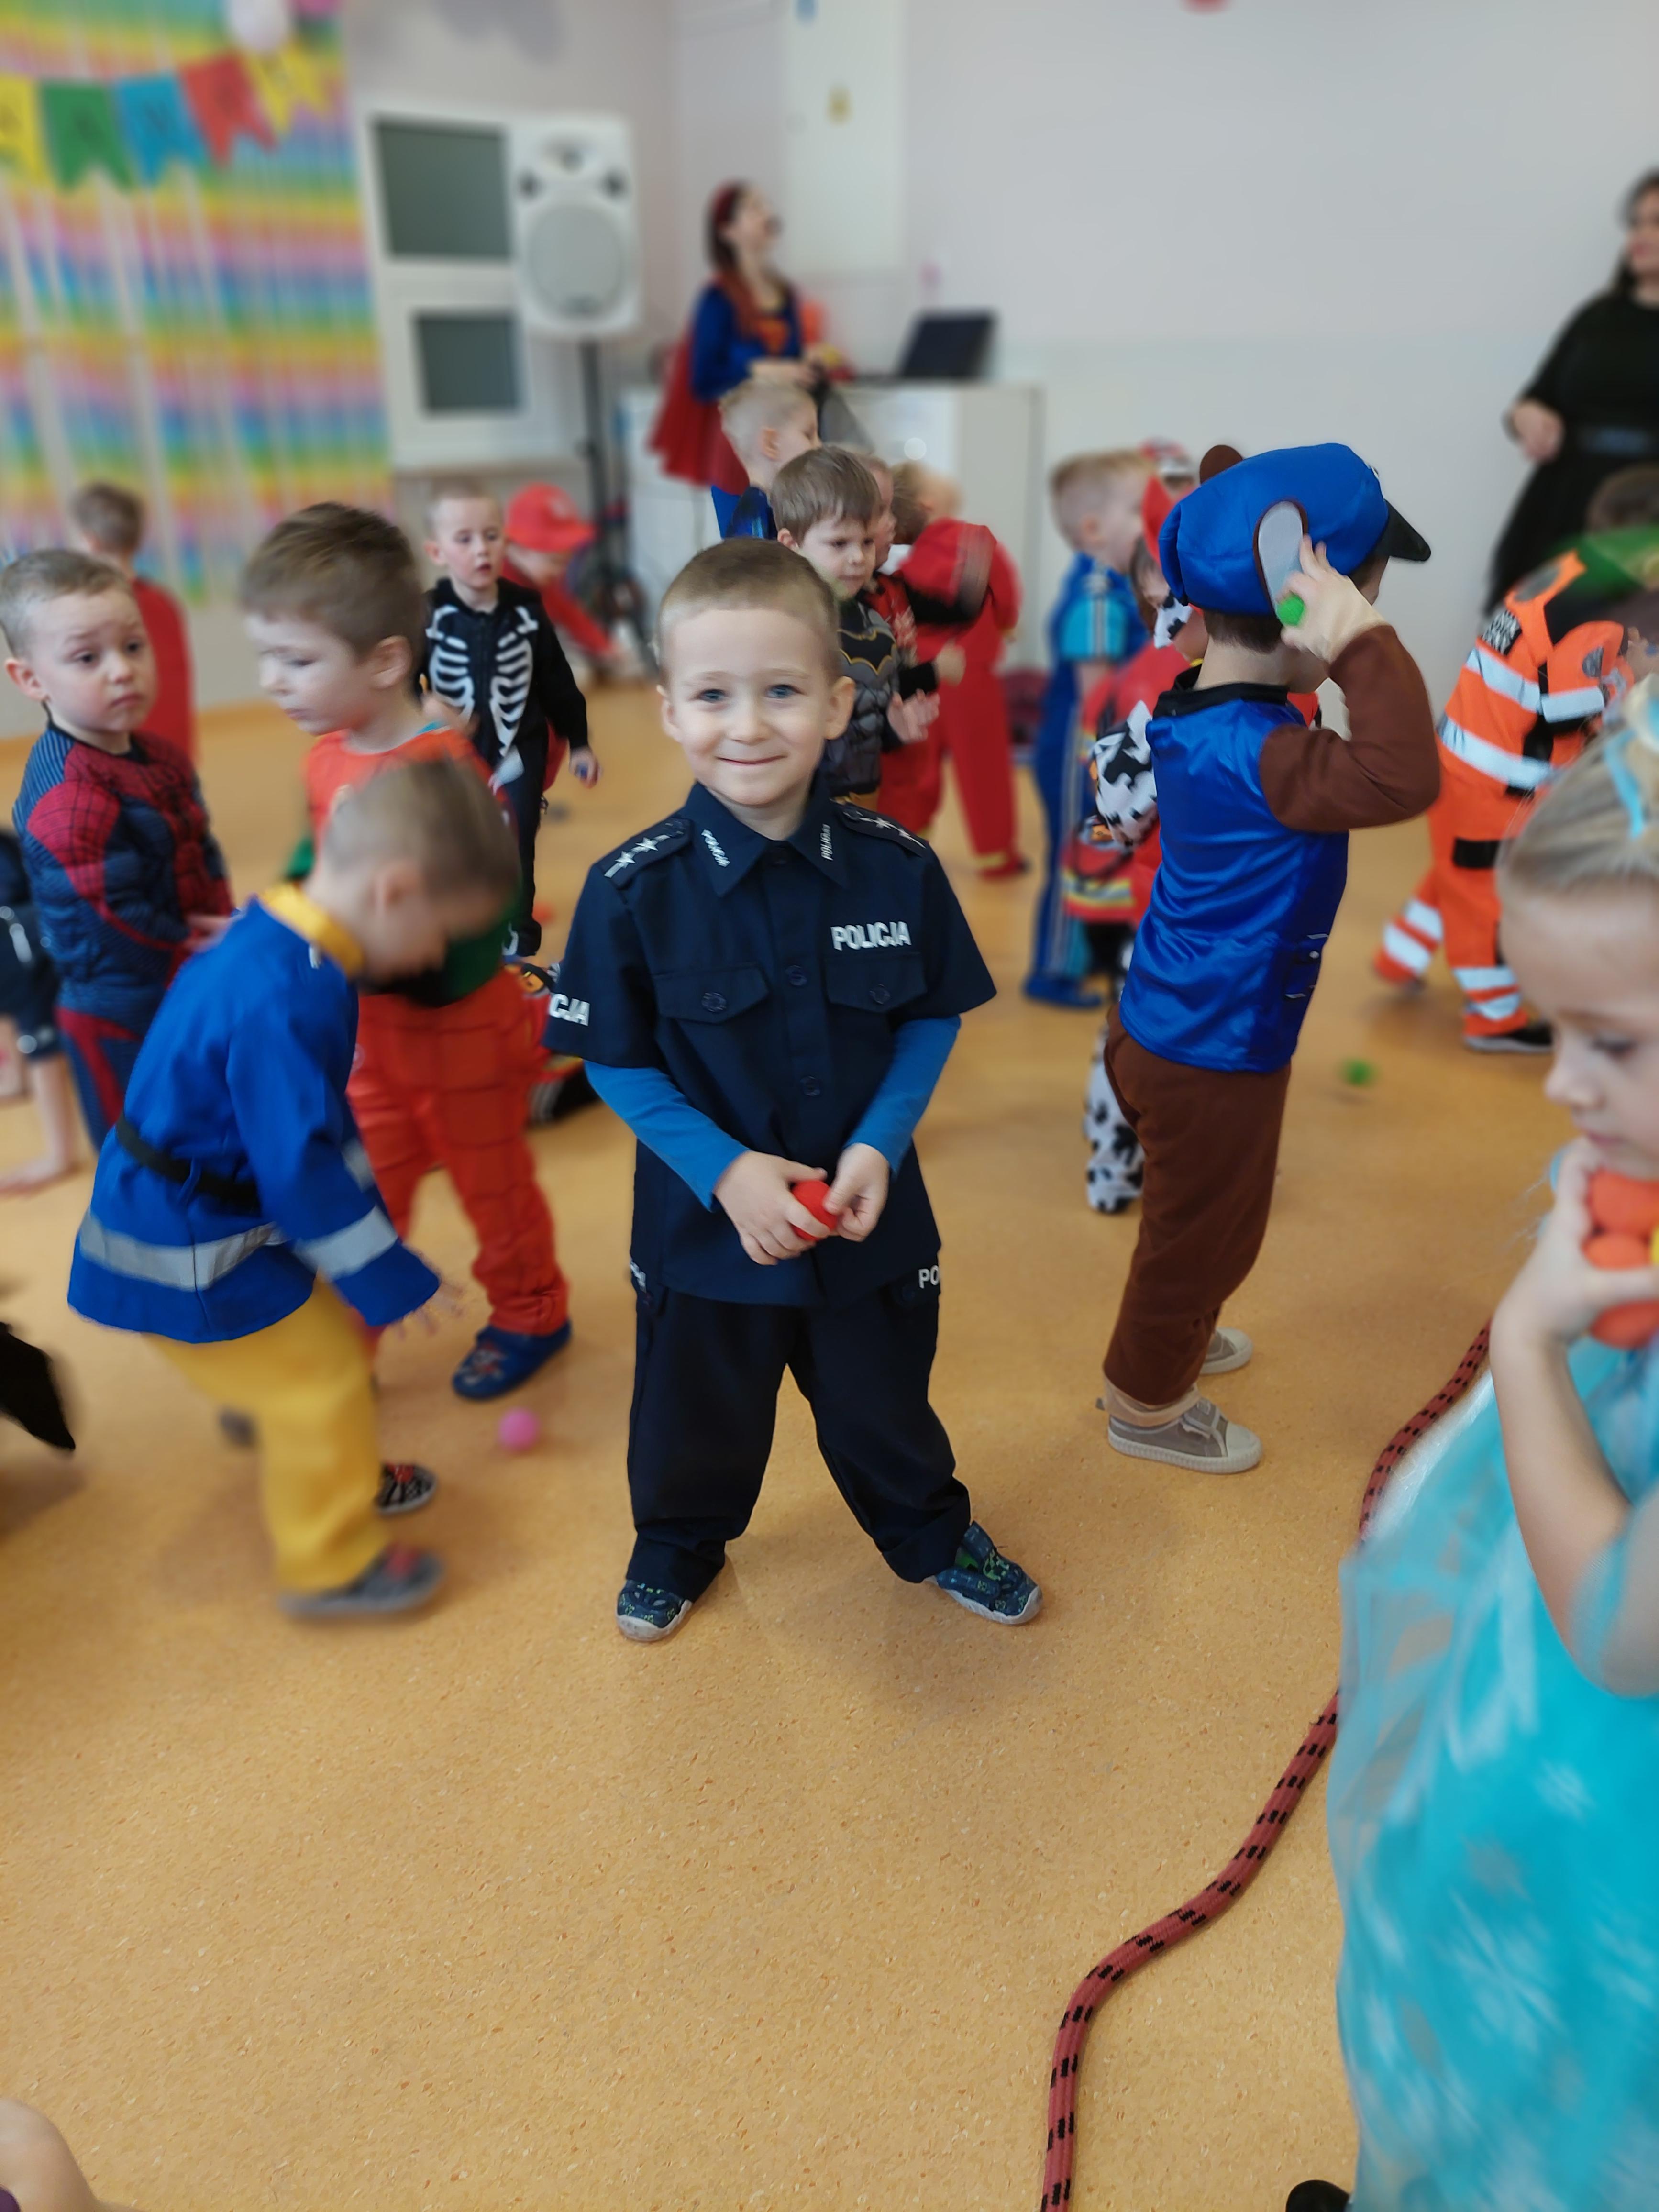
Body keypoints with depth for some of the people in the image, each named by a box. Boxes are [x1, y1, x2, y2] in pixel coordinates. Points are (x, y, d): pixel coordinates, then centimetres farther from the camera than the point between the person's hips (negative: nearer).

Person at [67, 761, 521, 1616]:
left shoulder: (277, 939, 1)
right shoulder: (284, 1005, -32)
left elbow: (315, 1122, 13)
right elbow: (304, 1168, -29)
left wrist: (373, 1234, 20)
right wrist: (393, 1280, -17)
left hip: (202, 1211, 10)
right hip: (186, 1256, -9)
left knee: (334, 1333, 22)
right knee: (323, 1382, 2)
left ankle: (339, 1475, 45)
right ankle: (331, 1565, 22)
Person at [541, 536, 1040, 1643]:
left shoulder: (897, 867, -13)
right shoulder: (634, 889, -17)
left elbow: (933, 1018, -2)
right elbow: (617, 1061, -9)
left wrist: (879, 1145, -15)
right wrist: (724, 1169, -20)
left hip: (868, 1218, 1)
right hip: (705, 1222, 0)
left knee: (883, 1401, 24)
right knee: (697, 1413, 23)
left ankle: (930, 1531, 55)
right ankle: (681, 1540, 56)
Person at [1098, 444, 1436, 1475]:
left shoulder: (1194, 708, -3)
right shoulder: (1253, 753, -32)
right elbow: (1402, 776, -47)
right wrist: (1364, 643, -41)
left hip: (1166, 1027, 9)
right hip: (1213, 1059, -9)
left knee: (1201, 1219, 31)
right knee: (1202, 1229, 14)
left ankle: (1175, 1334, 56)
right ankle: (1147, 1401, 37)